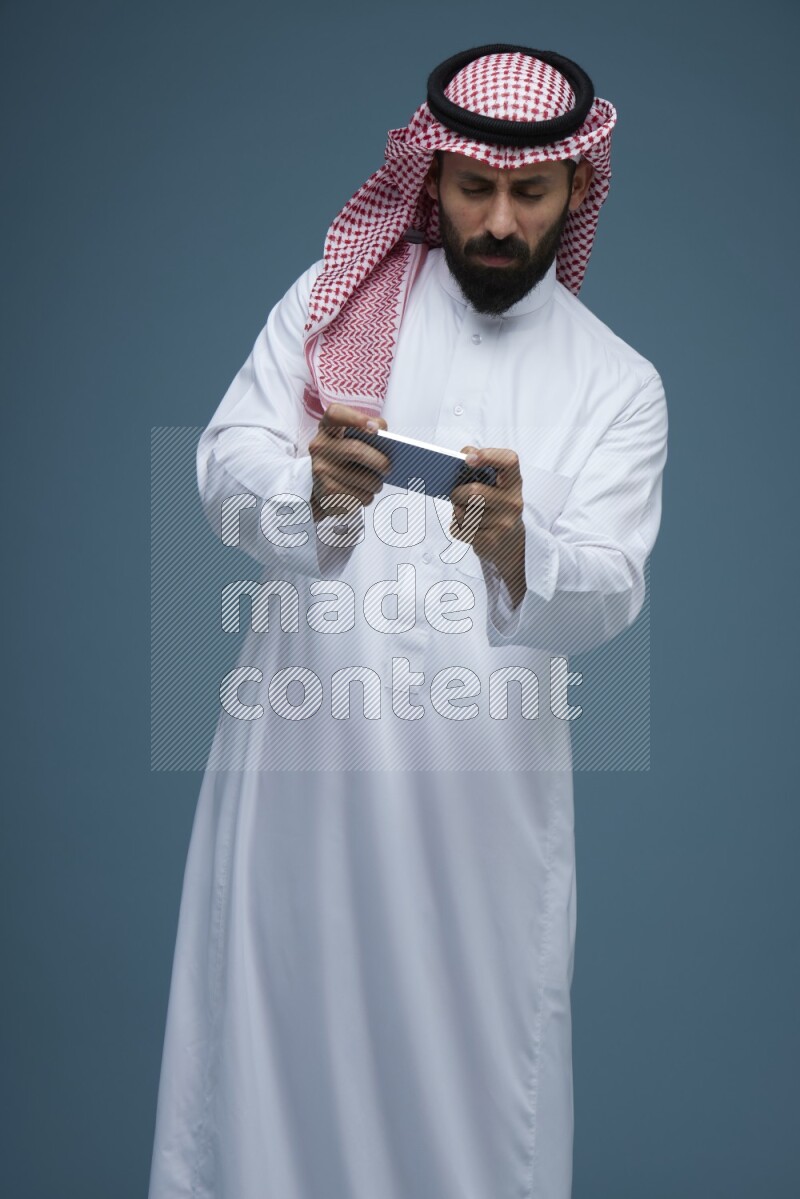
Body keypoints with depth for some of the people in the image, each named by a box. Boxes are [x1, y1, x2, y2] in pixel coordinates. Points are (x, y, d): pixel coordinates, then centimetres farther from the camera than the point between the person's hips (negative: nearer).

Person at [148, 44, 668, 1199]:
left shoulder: (619, 386, 4)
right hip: (300, 755, 1)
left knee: (471, 1045, 5)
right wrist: (311, 491, -26)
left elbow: (606, 593, -8)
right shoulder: (336, 298, 6)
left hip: (480, 792, 0)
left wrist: (515, 549, -30)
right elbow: (226, 462, -4)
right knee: (275, 1012, 7)